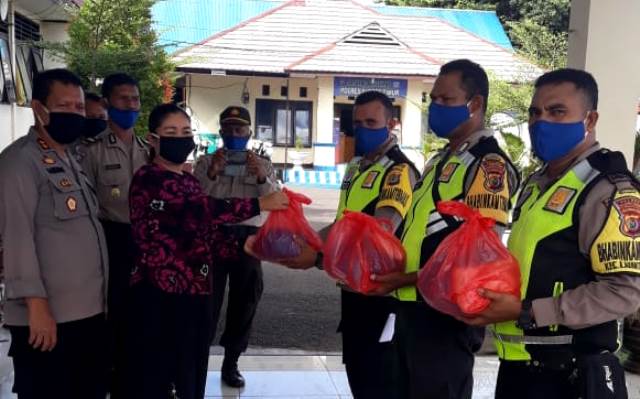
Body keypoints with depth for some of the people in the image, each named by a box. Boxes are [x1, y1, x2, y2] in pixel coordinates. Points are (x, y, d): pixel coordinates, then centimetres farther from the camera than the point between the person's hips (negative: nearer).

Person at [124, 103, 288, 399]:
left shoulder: (190, 181, 16)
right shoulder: (148, 180, -13)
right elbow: (200, 210, -27)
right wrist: (260, 204, -27)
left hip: (195, 292, 8)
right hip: (159, 295, -8)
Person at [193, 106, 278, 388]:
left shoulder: (263, 165, 8)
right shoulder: (206, 162, 7)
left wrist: (262, 179, -23)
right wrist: (211, 174, -22)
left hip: (247, 239, 2)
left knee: (244, 300, 10)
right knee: (207, 300, 0)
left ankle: (231, 363, 25)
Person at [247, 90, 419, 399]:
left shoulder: (399, 171, -16)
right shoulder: (356, 165, 13)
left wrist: (319, 257, -39)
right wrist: (306, 242, 9)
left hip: (381, 292, -9)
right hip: (353, 288, 9)